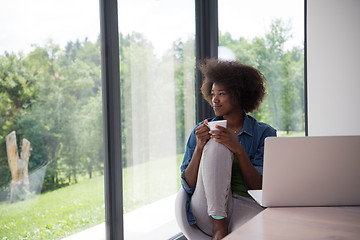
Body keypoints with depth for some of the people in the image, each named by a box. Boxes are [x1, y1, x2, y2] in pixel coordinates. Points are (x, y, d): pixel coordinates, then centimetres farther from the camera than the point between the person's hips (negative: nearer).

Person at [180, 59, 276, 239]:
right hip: (208, 212, 3)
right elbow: (188, 185, 6)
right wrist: (199, 148, -10)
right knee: (217, 145, -24)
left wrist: (238, 150, -15)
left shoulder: (264, 133, 8)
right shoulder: (202, 131, 12)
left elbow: (260, 187, -2)